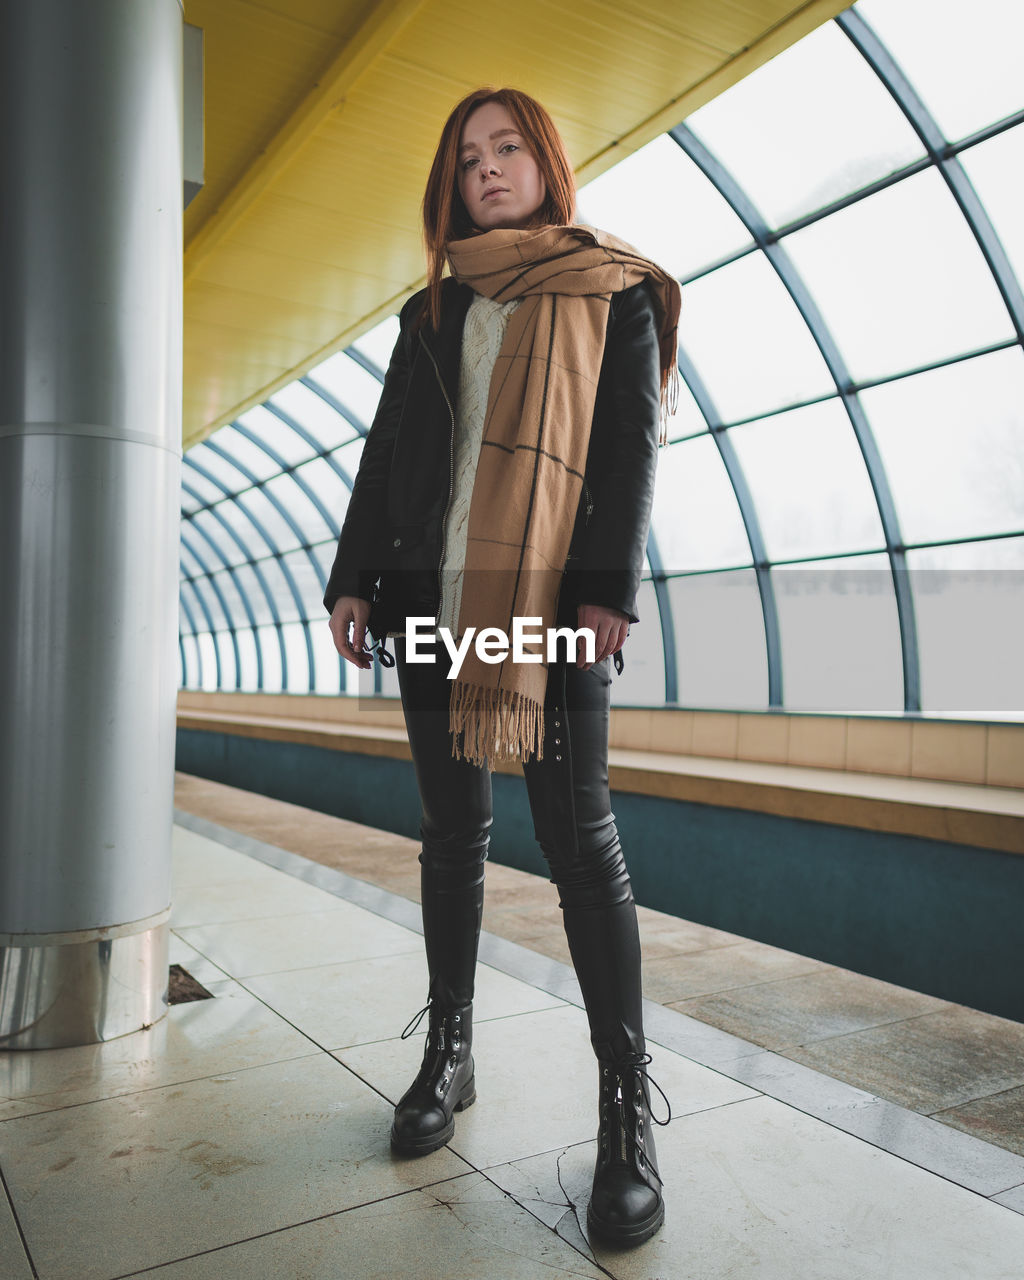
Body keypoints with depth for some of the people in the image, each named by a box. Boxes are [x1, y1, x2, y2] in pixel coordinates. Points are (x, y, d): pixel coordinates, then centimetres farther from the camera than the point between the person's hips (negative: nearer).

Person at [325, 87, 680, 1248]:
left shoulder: (615, 291, 10)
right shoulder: (432, 311, 22)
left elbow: (631, 440, -2)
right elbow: (389, 448, 16)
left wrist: (609, 584, -14)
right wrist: (355, 577, 5)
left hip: (554, 593, -4)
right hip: (433, 587, 5)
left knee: (577, 835, -7)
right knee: (450, 829, 8)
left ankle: (627, 1102, 2)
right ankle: (448, 1053, 22)